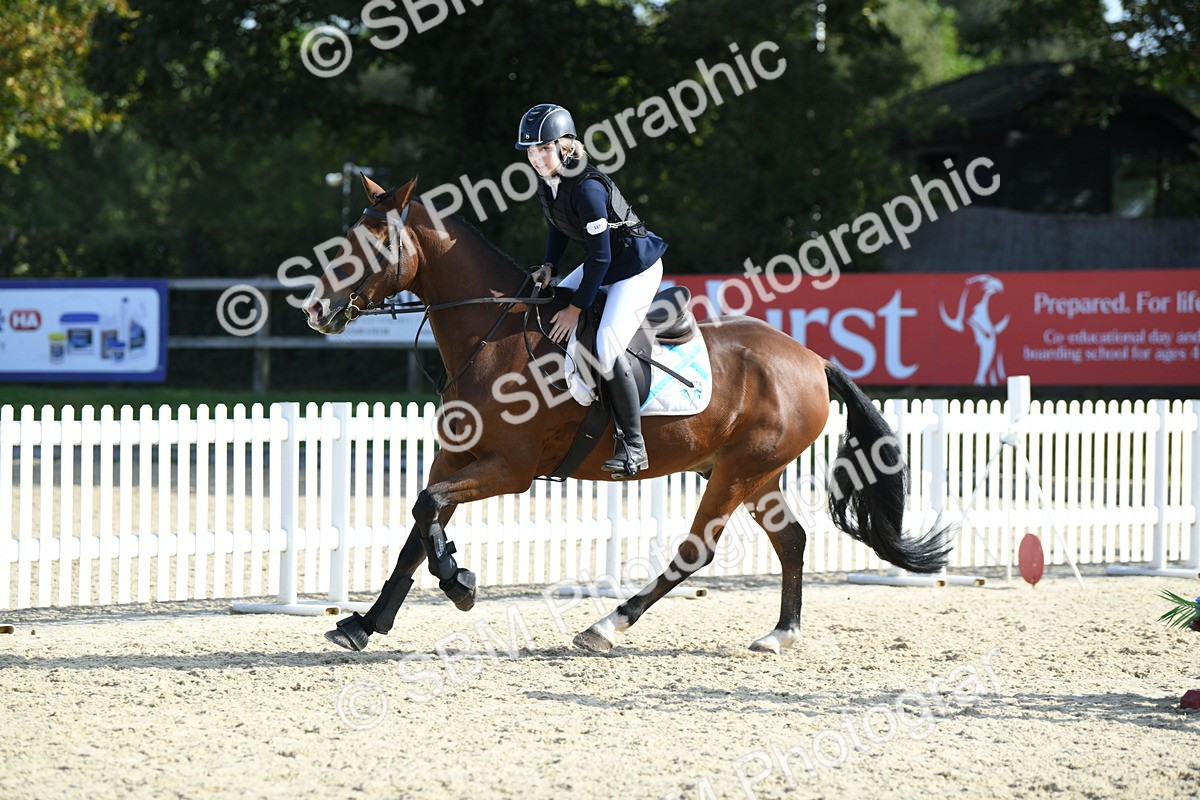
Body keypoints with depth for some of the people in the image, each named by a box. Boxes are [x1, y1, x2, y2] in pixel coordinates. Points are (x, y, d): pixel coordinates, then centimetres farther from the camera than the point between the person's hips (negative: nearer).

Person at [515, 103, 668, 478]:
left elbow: (600, 257, -27)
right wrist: (548, 266, -2)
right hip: (603, 264, 10)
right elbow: (559, 231, 16)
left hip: (637, 267, -10)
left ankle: (633, 444, -14)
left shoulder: (587, 188, -30)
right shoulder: (547, 186, -3)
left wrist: (577, 309, -23)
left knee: (607, 348, -23)